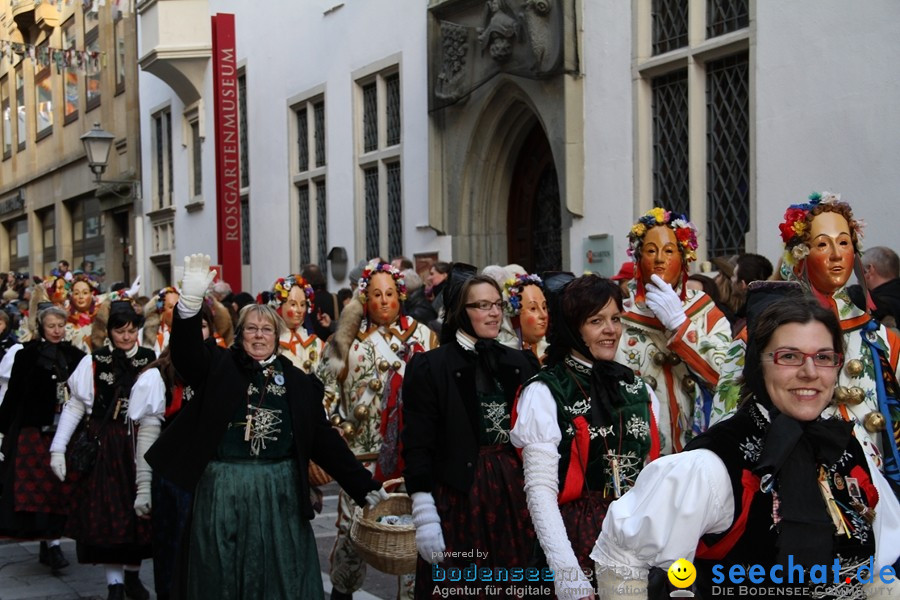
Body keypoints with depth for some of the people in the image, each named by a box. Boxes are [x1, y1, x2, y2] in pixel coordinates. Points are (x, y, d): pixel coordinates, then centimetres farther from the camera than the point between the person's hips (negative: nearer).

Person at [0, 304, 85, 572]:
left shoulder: (74, 356, 7)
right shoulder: (28, 355, -1)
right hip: (34, 429, -3)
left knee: (60, 487, 4)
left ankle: (48, 541, 12)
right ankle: (51, 543, -6)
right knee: (38, 486, -5)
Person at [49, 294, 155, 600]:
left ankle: (132, 574, 25)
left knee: (138, 511, 6)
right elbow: (75, 406, 0)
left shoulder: (151, 361, 1)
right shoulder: (93, 361, -3)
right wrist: (58, 448, -5)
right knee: (107, 512, -1)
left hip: (139, 446, 1)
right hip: (103, 446, -1)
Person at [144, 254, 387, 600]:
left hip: (280, 491, 2)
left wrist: (365, 488, 1)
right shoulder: (218, 366, 3)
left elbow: (325, 440, 7)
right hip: (223, 489, -1)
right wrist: (191, 299, -33)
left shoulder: (298, 382, 7)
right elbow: (186, 351, -17)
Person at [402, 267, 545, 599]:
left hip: (514, 494, 4)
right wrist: (425, 516, -13)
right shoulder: (429, 367, -4)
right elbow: (418, 446, -7)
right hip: (458, 499, -4)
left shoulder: (521, 363, 11)